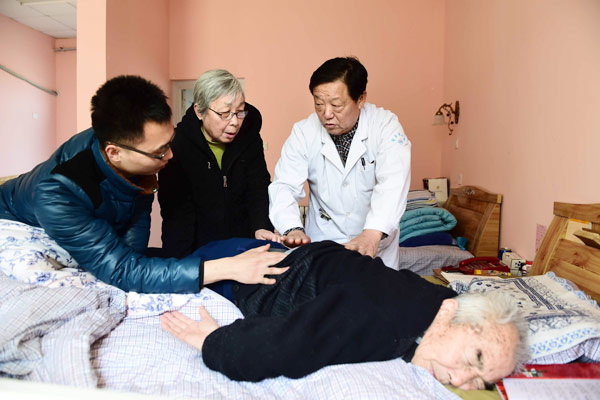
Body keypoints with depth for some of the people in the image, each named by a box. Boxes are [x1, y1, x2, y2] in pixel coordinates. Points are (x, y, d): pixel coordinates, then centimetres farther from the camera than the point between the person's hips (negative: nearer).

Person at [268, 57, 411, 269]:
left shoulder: (385, 126, -12)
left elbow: (393, 183, -25)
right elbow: (285, 186, -12)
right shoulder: (303, 132, -6)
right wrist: (293, 228, -32)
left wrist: (373, 233, -41)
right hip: (322, 241, 1)